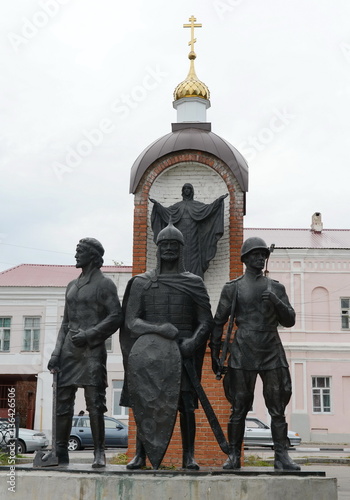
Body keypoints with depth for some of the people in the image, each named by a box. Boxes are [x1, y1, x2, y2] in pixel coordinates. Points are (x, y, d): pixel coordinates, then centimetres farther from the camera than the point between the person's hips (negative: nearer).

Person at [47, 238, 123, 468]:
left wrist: (89, 334, -16)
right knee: (62, 401, 1)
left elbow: (116, 316, -8)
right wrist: (56, 352, 11)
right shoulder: (72, 285, 22)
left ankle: (99, 452, -3)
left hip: (92, 349, -6)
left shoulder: (104, 284, 1)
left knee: (95, 402, -8)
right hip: (70, 349, 6)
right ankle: (61, 452, 5)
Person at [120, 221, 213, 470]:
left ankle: (189, 456, 4)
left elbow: (206, 321, 4)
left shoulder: (194, 283, 9)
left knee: (186, 404, -4)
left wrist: (193, 340, -17)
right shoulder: (141, 282, 9)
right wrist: (157, 329, -19)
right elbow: (131, 321, 0)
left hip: (183, 350, 0)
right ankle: (140, 455, 7)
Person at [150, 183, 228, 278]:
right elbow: (166, 210, 13)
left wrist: (219, 200, -8)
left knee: (193, 256, -7)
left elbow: (208, 207, 2)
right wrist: (156, 204, 3)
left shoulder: (197, 204, 13)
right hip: (181, 236, 2)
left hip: (192, 236, -2)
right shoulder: (178, 205, 18)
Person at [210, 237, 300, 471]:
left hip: (272, 353, 2)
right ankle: (234, 456, 7)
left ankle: (282, 456, 3)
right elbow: (218, 322, 8)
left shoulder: (276, 288, 12)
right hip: (243, 353, -2)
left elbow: (289, 320, 9)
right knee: (239, 408, 0)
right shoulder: (232, 288, 6)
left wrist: (276, 301, -9)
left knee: (278, 407, -1)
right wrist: (215, 354, 5)